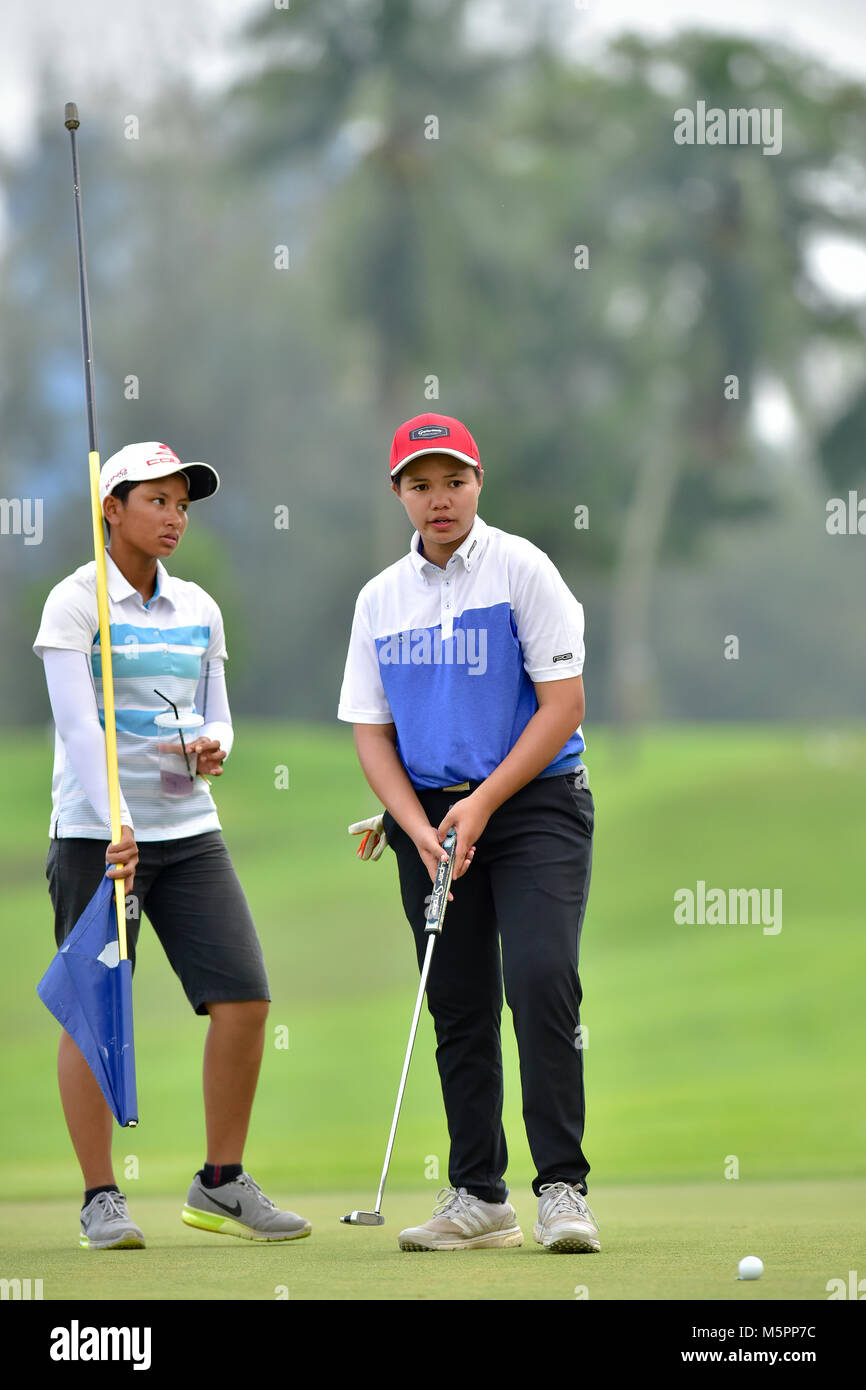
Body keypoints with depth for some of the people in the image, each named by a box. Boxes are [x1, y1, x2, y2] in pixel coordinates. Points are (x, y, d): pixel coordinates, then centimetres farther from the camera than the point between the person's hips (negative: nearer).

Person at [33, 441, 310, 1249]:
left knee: (244, 998, -4)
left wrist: (213, 747, -8)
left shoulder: (198, 610, 13)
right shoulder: (75, 603, -5)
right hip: (94, 832, -5)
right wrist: (113, 823, -27)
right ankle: (101, 1199, 6)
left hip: (189, 830, 5)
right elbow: (78, 724, -15)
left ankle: (221, 1184, 9)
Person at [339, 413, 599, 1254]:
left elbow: (563, 705, -9)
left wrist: (482, 804, -14)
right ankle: (479, 1197, 13)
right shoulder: (379, 599, 9)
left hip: (532, 802, -4)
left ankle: (562, 1187, -17)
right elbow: (371, 730, 10)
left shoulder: (521, 570, -4)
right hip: (430, 814, 4)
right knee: (459, 1008, 6)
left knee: (541, 980, -19)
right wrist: (418, 828, -6)